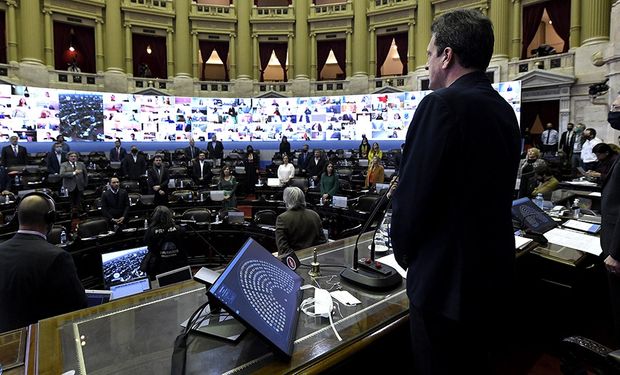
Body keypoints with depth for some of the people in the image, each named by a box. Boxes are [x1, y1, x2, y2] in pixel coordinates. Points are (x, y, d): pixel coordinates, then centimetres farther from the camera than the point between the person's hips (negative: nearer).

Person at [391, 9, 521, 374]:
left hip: (446, 279, -8)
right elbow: (494, 191, 10)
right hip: (493, 272, 8)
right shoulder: (504, 109, 6)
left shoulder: (442, 104, -20)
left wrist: (404, 251, -2)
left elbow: (414, 193, -20)